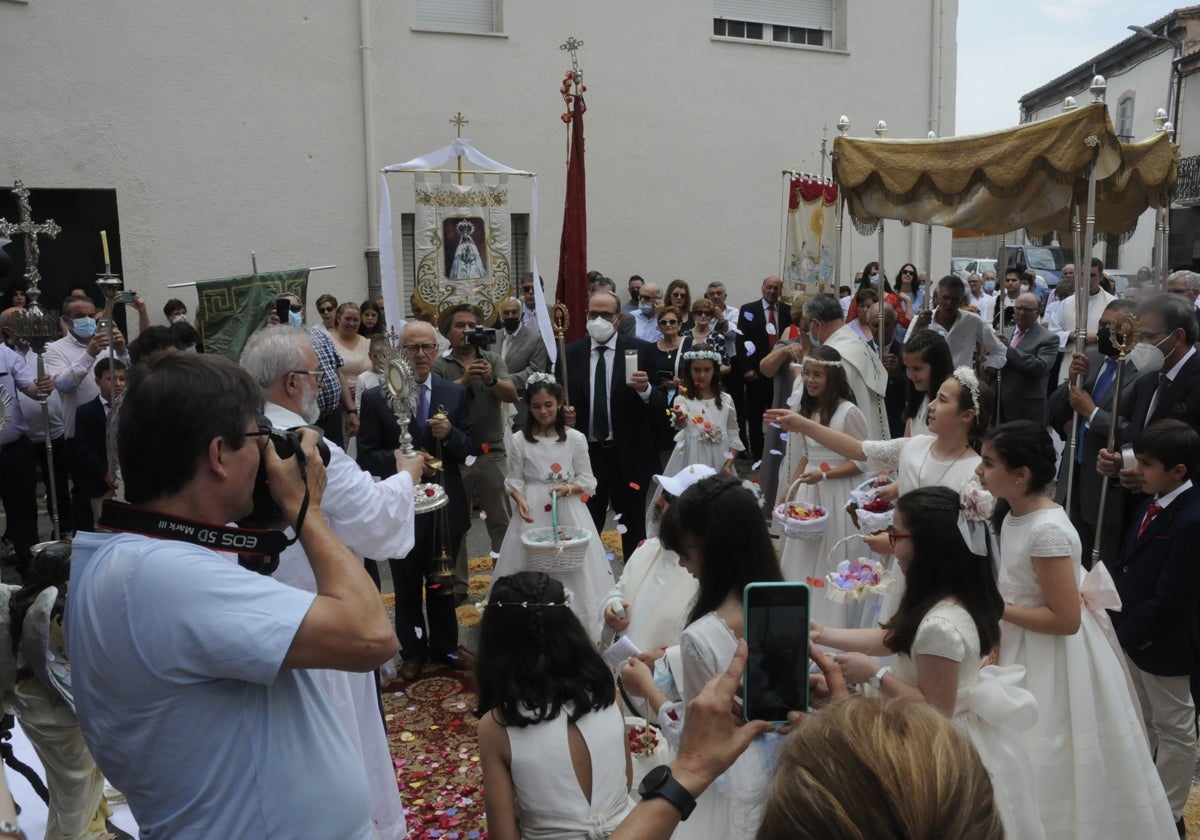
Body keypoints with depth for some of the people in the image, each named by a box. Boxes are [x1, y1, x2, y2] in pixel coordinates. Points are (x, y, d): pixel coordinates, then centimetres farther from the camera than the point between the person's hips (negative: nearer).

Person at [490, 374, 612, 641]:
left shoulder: (575, 438, -1)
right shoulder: (520, 440, 0)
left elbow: (587, 479, 2)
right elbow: (514, 480, 2)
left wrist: (568, 488, -17)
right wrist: (520, 499, -17)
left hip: (568, 512, 0)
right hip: (533, 513, 0)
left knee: (574, 568, 1)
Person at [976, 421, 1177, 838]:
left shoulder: (1046, 530, -28)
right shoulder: (1015, 513, 0)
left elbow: (1065, 620, -26)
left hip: (1054, 660, -9)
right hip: (1027, 650, 9)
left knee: (1053, 769, 10)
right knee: (1031, 769, 24)